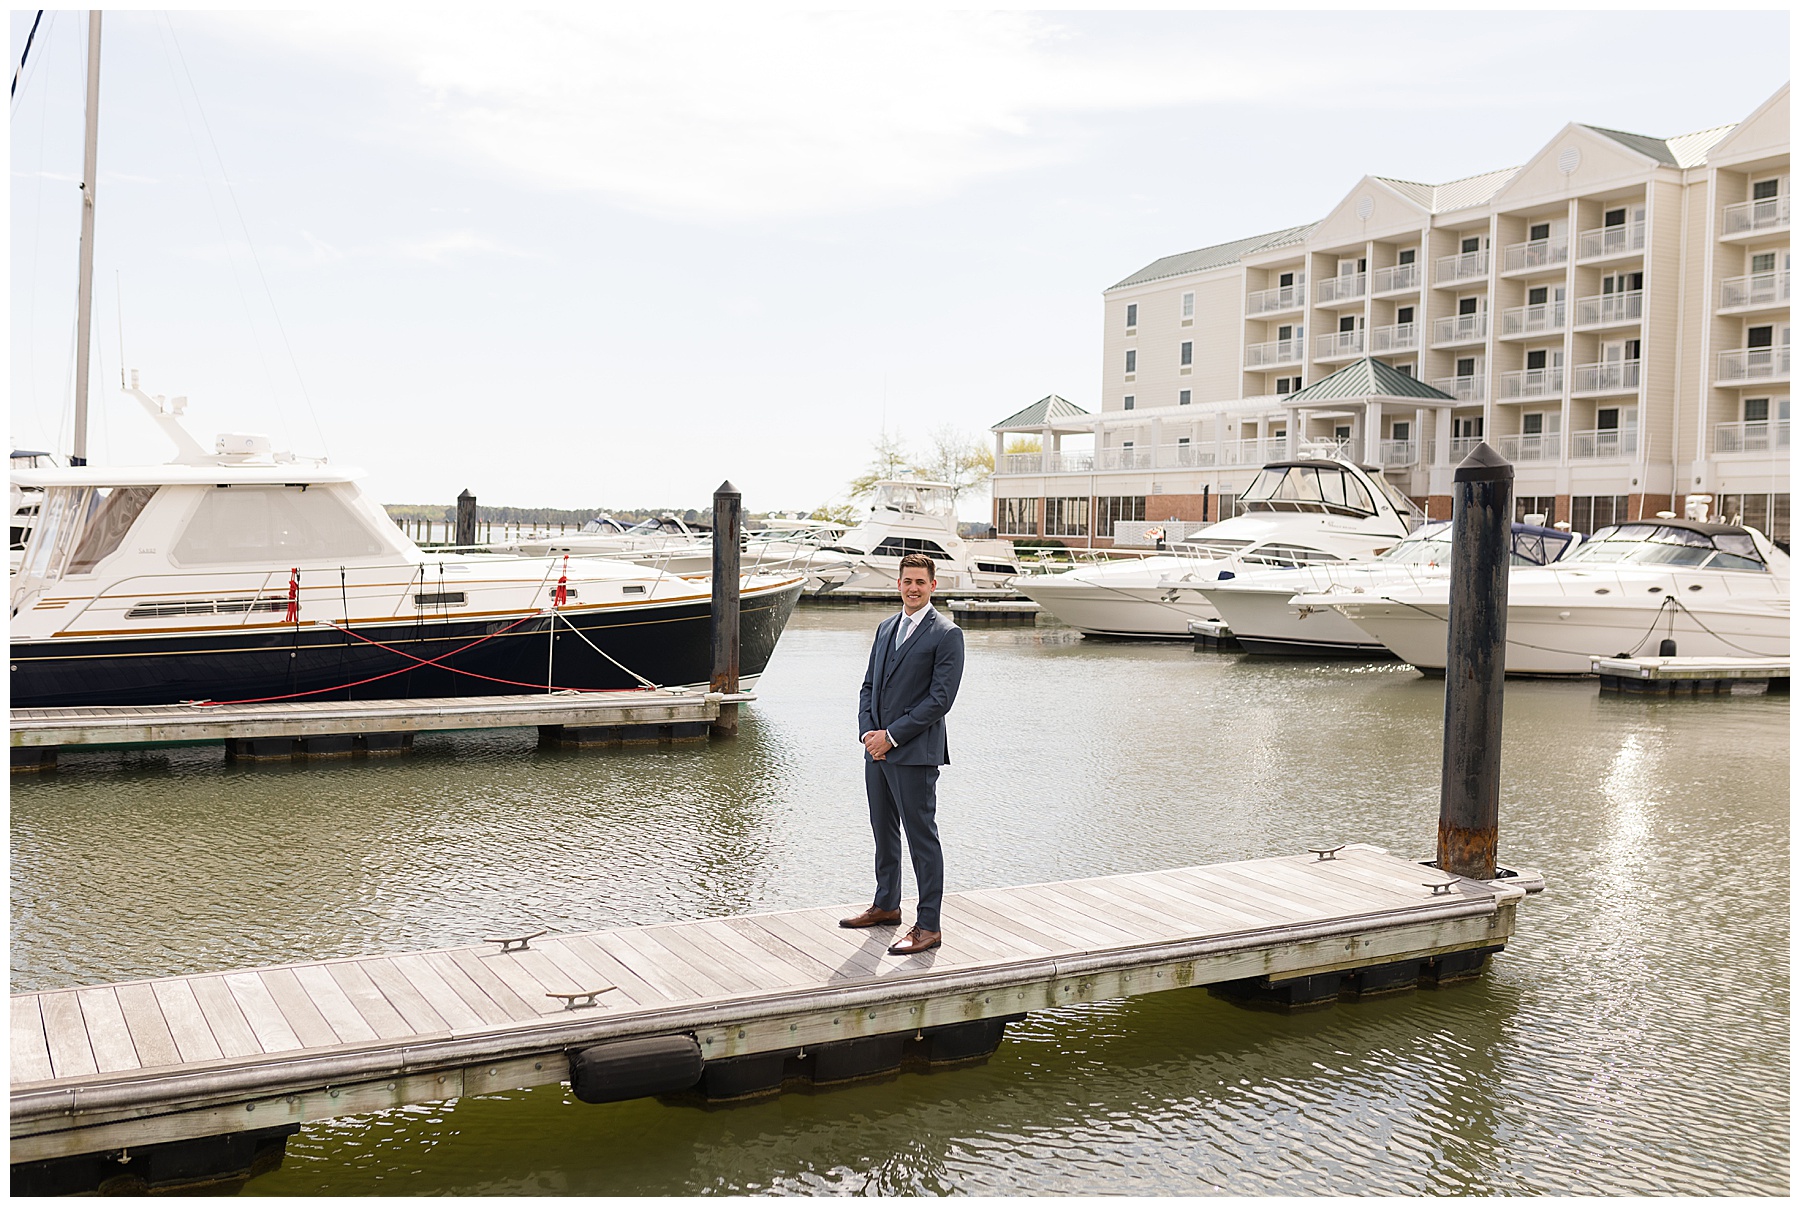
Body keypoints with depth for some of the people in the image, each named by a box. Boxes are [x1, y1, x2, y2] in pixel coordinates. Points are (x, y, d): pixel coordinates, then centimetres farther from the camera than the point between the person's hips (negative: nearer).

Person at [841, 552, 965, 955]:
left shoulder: (946, 635, -8)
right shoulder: (886, 628, 15)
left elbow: (940, 699, -14)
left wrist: (891, 736, -14)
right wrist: (867, 731, 0)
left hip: (915, 752, -7)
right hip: (877, 748, 7)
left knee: (922, 838, -3)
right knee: (884, 831, 18)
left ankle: (929, 926, 3)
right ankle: (886, 905, 33)